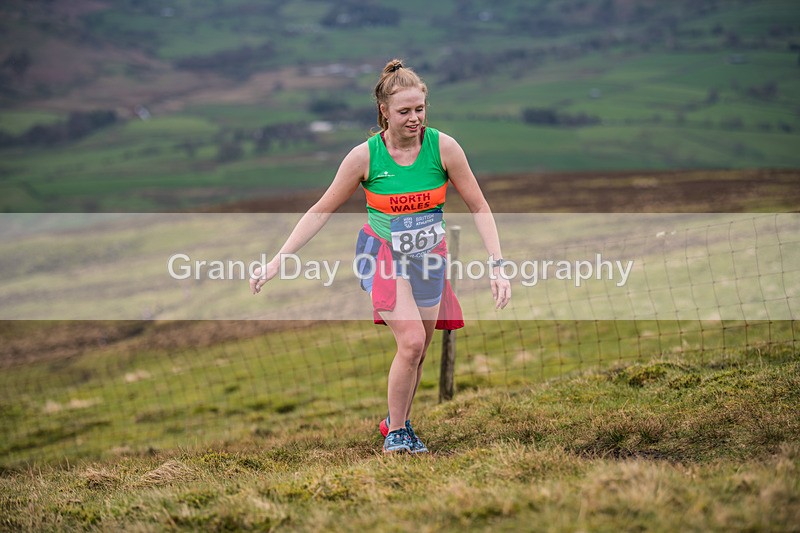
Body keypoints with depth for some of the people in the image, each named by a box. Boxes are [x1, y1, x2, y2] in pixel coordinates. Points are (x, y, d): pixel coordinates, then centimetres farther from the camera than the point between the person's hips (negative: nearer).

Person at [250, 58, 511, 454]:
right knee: (411, 341, -20)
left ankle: (398, 422, 34)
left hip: (429, 257, 3)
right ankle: (395, 433, -3)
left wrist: (497, 266, -15)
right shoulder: (365, 156, -16)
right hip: (382, 254, -3)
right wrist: (277, 261, -9)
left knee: (417, 353, 10)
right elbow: (321, 211, -6)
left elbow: (478, 207, -6)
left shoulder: (443, 147, -14)